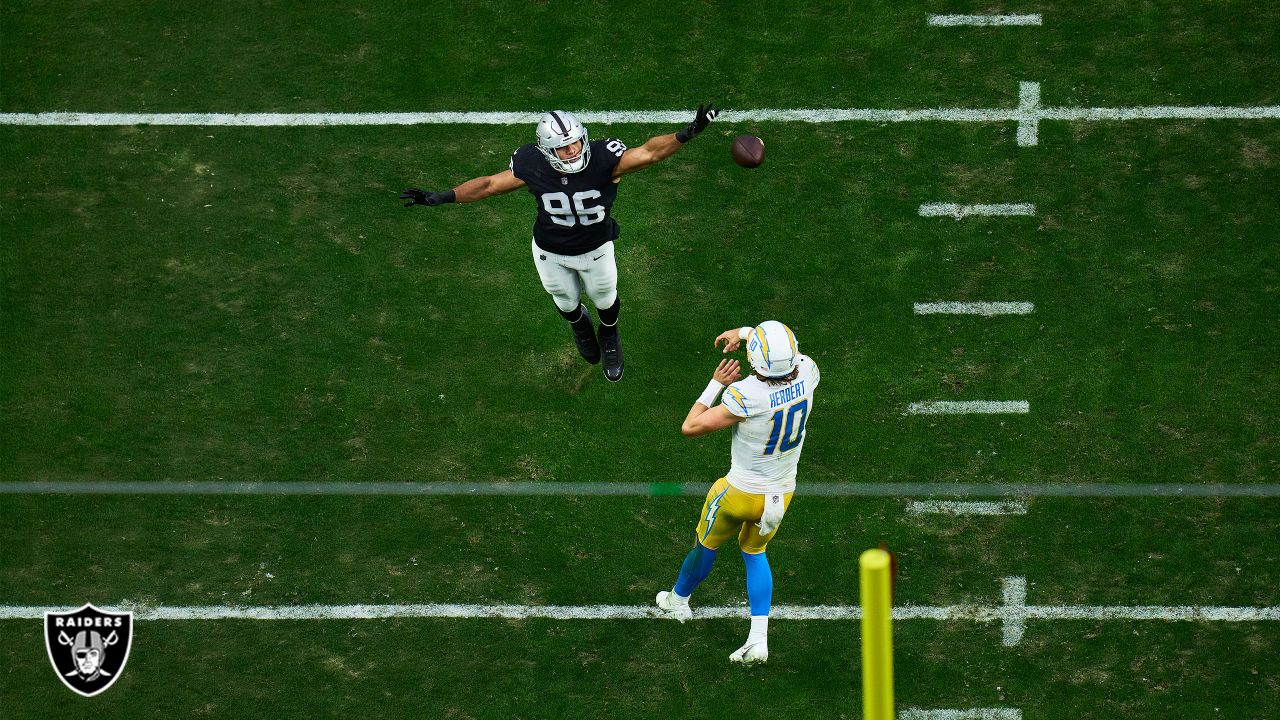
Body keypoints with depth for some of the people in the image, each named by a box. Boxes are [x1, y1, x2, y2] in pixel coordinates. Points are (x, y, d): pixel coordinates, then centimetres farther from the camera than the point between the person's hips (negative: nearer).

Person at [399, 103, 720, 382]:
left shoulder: (603, 159, -34)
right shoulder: (532, 166, -30)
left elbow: (647, 153, -44)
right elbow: (490, 184, -16)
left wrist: (685, 135, -62)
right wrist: (441, 198, -19)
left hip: (596, 249, -1)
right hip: (551, 253, 1)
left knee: (605, 299, 26)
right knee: (566, 301, 27)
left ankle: (609, 337, 61)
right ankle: (579, 325, 66)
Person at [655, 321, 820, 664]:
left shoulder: (747, 397, -33)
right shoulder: (807, 375, -17)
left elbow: (691, 427, -21)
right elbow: (788, 346, 9)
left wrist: (716, 384, -13)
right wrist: (744, 332, 10)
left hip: (743, 492, -5)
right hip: (783, 492, 5)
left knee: (707, 545, 23)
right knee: (754, 552, 26)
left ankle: (677, 601, 50)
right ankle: (759, 639, 17)